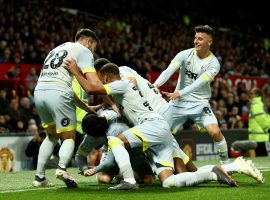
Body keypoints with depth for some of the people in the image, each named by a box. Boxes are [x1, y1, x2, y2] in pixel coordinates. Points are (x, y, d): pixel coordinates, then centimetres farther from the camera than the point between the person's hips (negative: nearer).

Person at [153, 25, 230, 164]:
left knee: (215, 132, -20)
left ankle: (225, 163, 0)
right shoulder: (185, 55, -5)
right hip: (178, 103, 2)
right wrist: (156, 85, -39)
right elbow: (168, 71, -19)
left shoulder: (213, 63, -10)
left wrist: (179, 93, -36)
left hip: (200, 103, -2)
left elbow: (199, 83, -23)